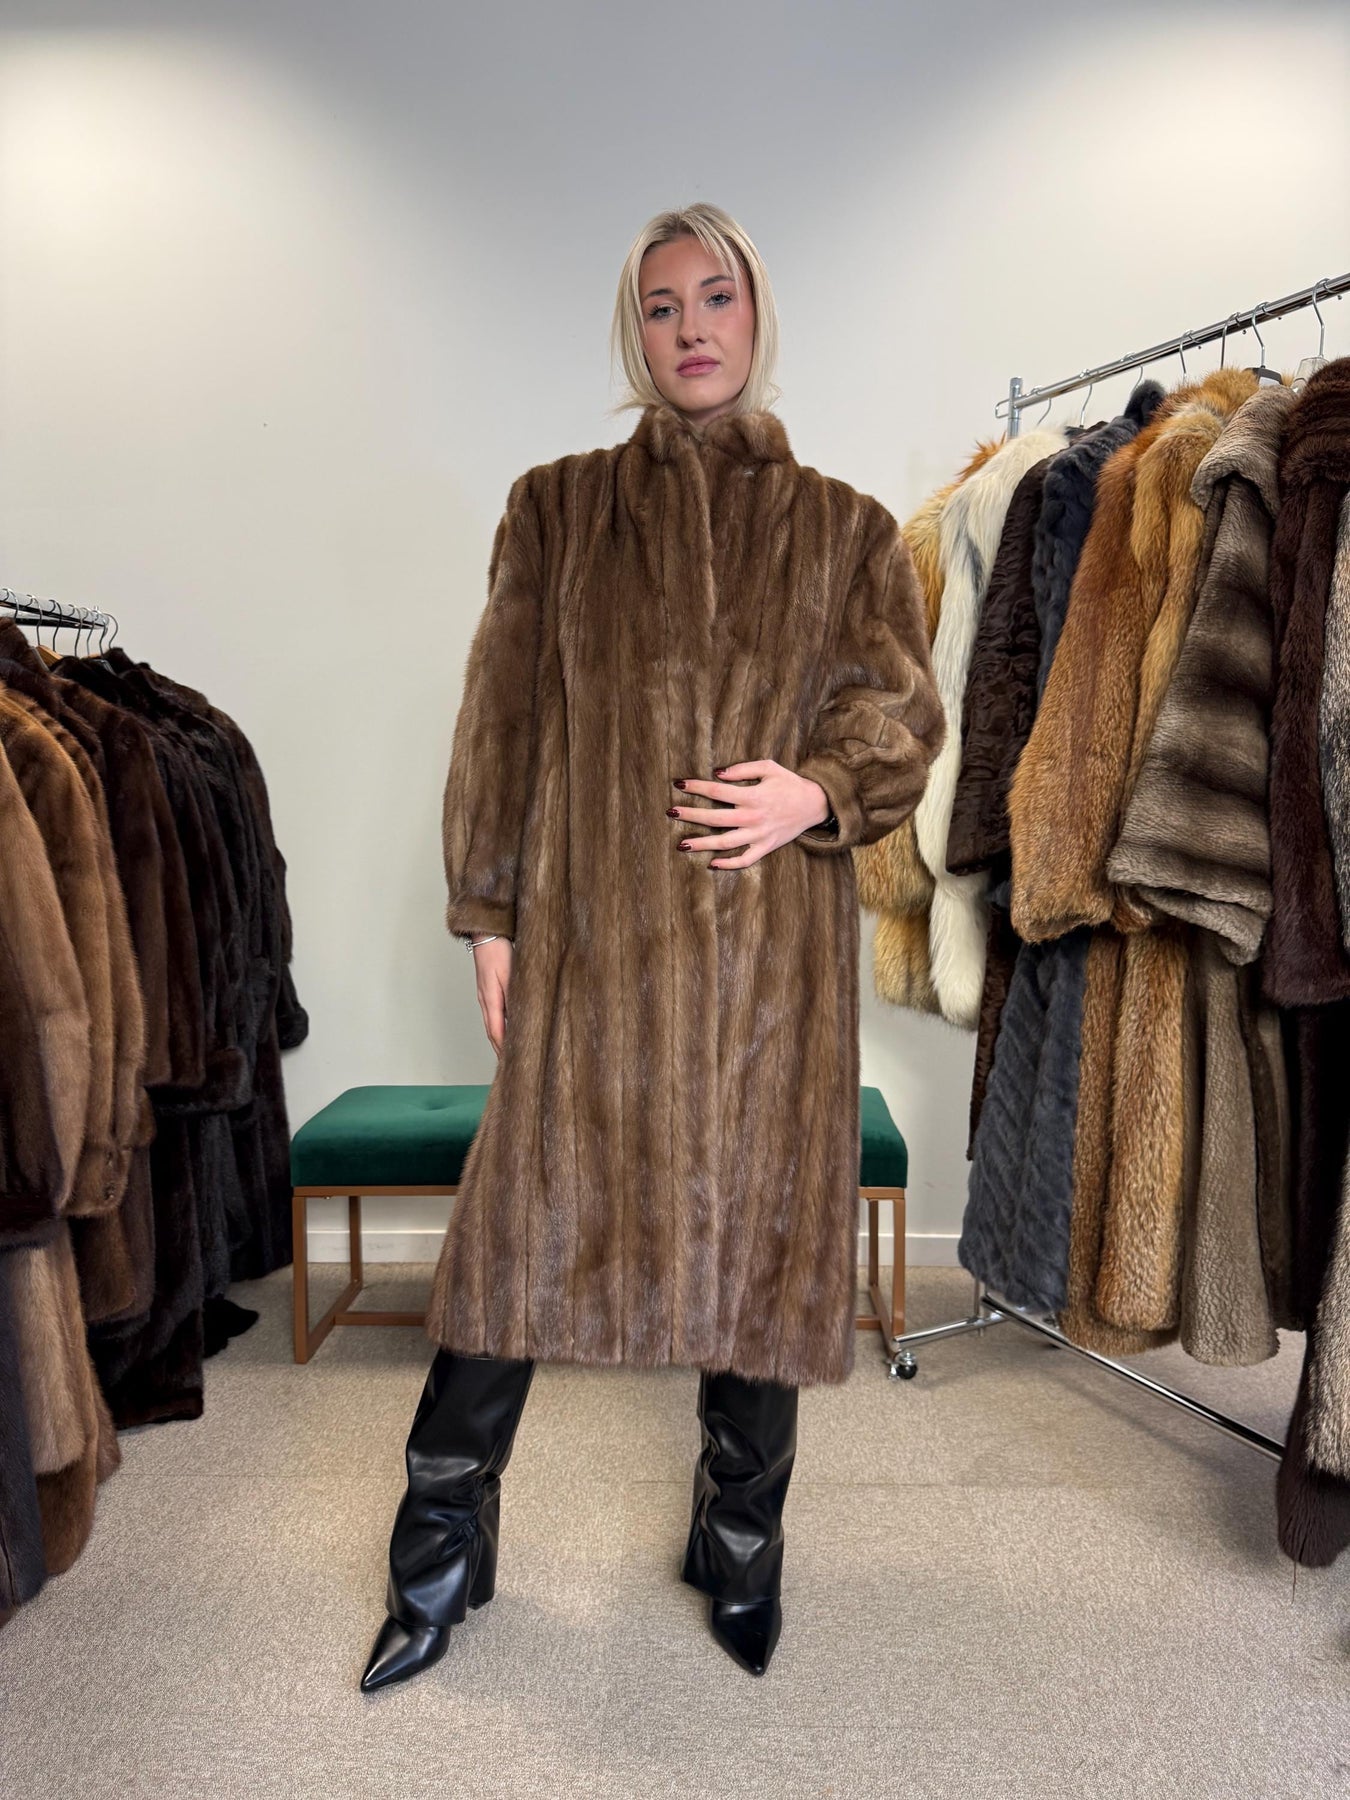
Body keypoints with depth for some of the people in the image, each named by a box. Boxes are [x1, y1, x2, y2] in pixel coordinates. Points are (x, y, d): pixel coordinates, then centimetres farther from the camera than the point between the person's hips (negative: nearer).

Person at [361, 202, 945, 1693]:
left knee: (755, 1238, 9)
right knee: (528, 1228, 4)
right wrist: (489, 911, 2)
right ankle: (439, 1561, 27)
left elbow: (905, 717, 9)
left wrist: (819, 790, -12)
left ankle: (741, 1548, 33)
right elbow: (501, 720, 7)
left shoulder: (844, 529, 10)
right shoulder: (557, 506, 9)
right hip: (592, 931, 0)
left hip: (771, 941, 1)